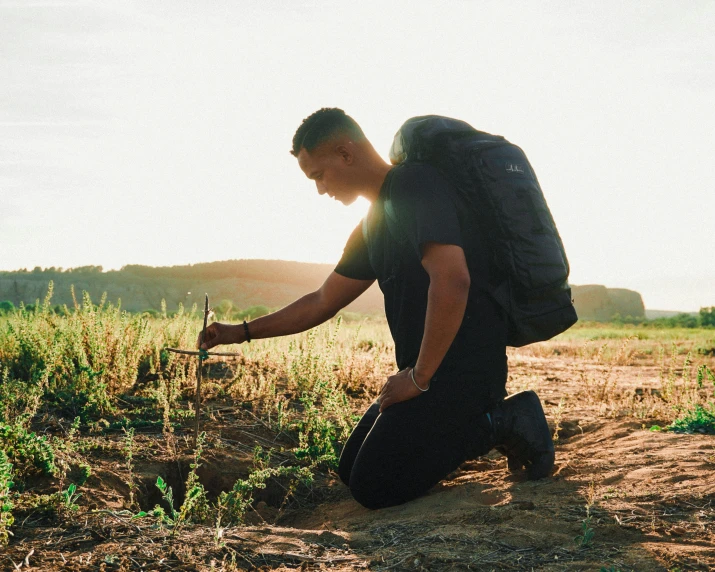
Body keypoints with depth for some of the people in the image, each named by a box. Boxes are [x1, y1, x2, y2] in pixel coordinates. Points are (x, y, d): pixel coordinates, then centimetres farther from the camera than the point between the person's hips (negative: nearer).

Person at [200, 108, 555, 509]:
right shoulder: (373, 225, 16)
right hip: (429, 371, 10)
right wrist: (242, 333, 23)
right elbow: (324, 302, 24)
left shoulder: (417, 186, -14)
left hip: (462, 369, -10)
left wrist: (420, 376, -20)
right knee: (351, 471, 16)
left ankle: (497, 424, -3)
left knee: (373, 487, -11)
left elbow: (452, 281, -28)